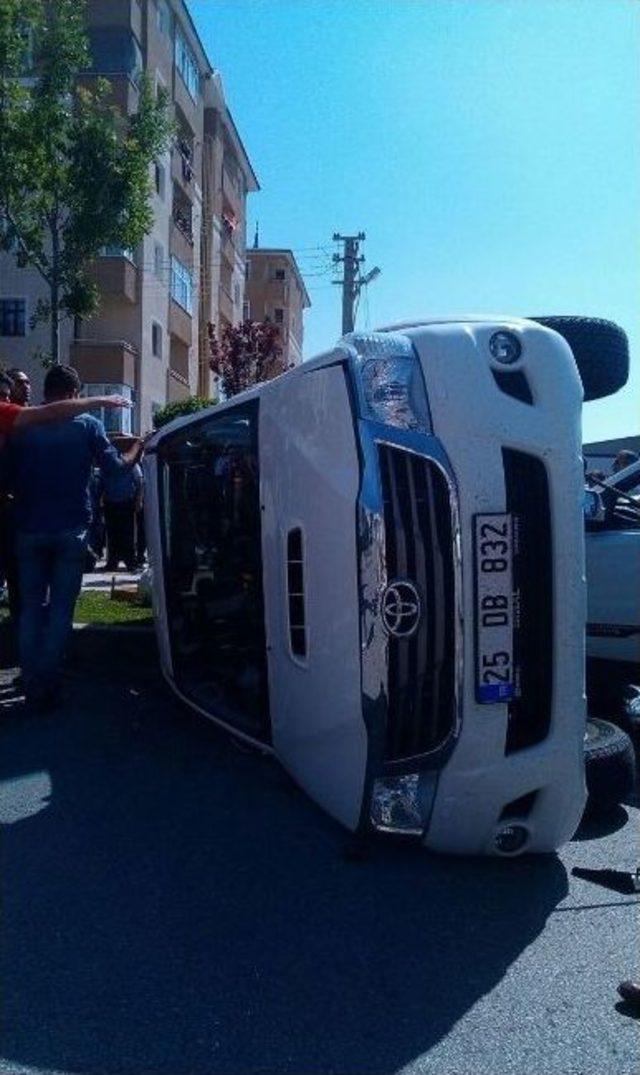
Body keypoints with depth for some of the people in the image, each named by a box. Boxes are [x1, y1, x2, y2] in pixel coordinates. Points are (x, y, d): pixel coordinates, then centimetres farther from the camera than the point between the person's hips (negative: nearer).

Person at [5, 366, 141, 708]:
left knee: (30, 608, 11)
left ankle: (32, 686, 11)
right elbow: (117, 464, -1)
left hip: (30, 530, 2)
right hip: (71, 531, -2)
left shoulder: (22, 426, 2)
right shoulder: (87, 424, -2)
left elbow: (10, 477, 5)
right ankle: (48, 687, 4)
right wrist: (138, 446, 17)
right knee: (60, 609, 5)